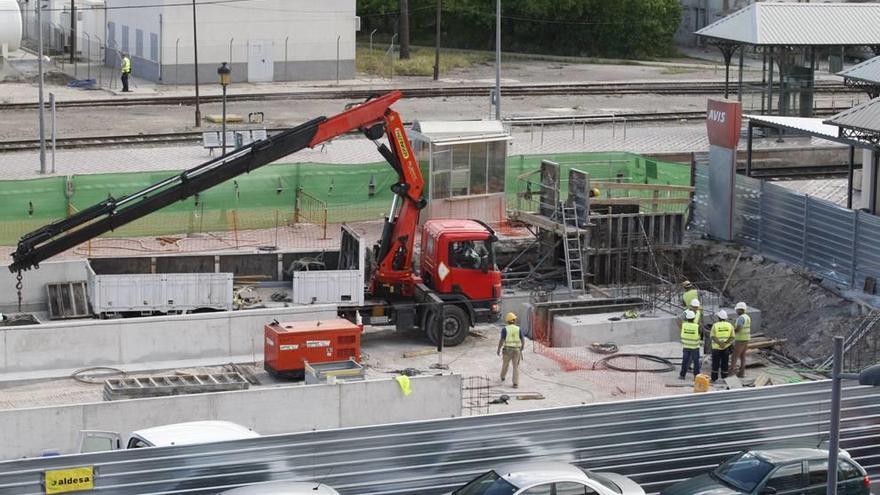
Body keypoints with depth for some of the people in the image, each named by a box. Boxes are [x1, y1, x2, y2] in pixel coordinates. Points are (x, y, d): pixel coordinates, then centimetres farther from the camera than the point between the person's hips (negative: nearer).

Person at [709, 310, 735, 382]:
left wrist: (719, 342, -21)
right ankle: (724, 378, 12)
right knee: (724, 364, 9)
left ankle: (714, 379, 9)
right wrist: (725, 343, -15)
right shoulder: (729, 325, 0)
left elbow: (712, 336, -16)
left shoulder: (715, 325, -7)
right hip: (726, 348, 2)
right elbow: (732, 337, -5)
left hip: (716, 347, -2)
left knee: (715, 364, 6)